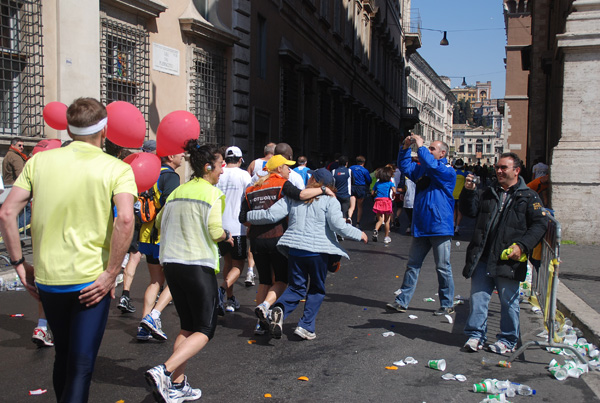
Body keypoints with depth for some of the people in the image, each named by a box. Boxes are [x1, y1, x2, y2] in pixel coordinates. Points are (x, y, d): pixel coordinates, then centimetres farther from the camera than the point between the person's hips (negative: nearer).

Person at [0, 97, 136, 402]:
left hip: (47, 279, 4)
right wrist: (111, 274, -16)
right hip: (91, 282, -4)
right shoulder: (117, 168, -6)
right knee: (81, 366, 4)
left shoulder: (39, 161, 5)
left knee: (63, 357, 24)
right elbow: (125, 219, -22)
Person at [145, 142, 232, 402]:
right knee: (205, 329, 3)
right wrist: (227, 235, 4)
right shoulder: (211, 193, -8)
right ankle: (164, 371, -15)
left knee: (187, 327, 18)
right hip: (199, 265, -7)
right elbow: (215, 232, -16)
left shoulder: (177, 191, 12)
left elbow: (159, 221, 18)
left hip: (172, 263, 7)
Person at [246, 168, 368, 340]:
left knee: (296, 287, 14)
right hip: (318, 251, -2)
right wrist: (359, 234, 4)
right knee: (317, 290, 15)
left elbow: (271, 215, 2)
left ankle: (280, 309, -16)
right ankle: (305, 326, 7)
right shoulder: (329, 201, -1)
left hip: (295, 249, 3)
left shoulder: (293, 197, 7)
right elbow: (338, 225, -11)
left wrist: (247, 216, 16)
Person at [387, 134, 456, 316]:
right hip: (421, 226, 7)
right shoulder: (422, 169, 15)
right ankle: (402, 302, 15)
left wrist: (420, 146, -17)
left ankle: (447, 305, 14)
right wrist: (406, 147, 1)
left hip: (439, 227, -7)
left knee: (443, 267, 2)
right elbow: (405, 166, 15)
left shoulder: (448, 171, -7)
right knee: (412, 265, 9)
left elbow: (433, 166, -25)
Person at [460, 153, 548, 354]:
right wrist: (468, 192, -8)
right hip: (482, 257, 3)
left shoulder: (528, 196, 4)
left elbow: (540, 224, -2)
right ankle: (475, 334, 13)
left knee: (509, 301, 6)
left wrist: (522, 245, -14)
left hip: (508, 260, -3)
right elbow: (469, 211, 9)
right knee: (478, 296, 3)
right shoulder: (487, 194, 17)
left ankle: (507, 340, 19)